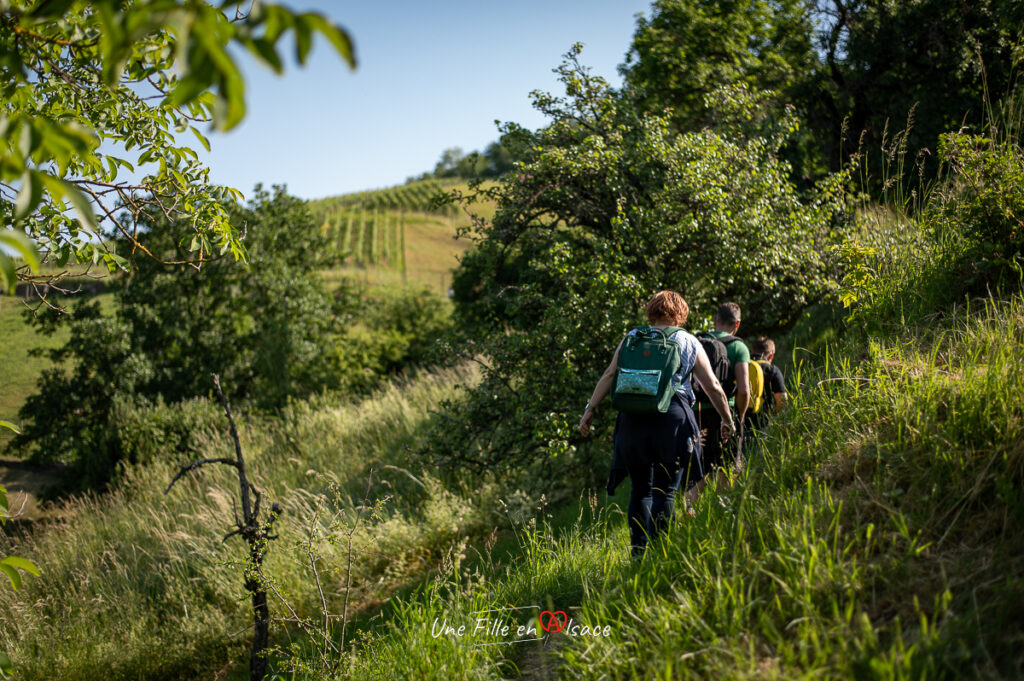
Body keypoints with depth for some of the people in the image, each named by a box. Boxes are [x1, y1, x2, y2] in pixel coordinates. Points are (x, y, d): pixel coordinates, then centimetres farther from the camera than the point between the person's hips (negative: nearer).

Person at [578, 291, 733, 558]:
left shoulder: (632, 337, 13)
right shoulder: (689, 343, 11)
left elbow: (609, 375, 3)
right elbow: (713, 387, 12)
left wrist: (590, 409, 4)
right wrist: (727, 420, 23)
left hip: (633, 418, 2)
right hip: (672, 418, -2)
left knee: (640, 488, 15)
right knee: (664, 491, 2)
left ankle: (638, 553, 15)